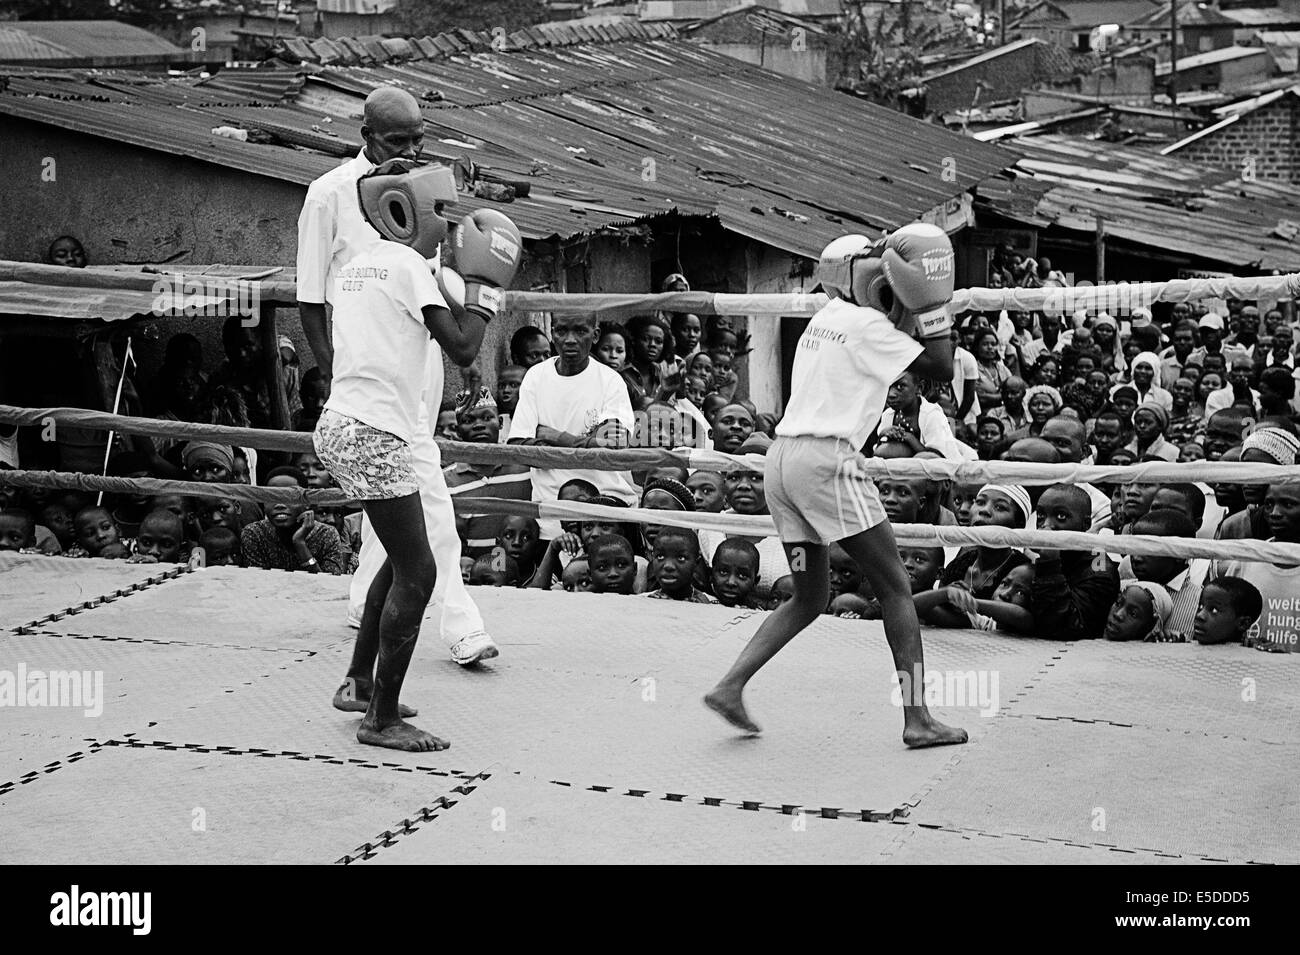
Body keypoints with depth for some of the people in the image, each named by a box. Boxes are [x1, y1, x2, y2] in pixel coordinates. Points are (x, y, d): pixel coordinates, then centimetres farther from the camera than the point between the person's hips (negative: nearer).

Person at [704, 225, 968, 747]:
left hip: (782, 456, 8)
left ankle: (730, 685, 6)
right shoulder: (865, 324, -4)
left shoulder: (823, 321, 20)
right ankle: (917, 718, -4)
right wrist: (934, 306, 2)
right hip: (827, 458, -8)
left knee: (809, 596, 16)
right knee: (896, 588, -2)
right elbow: (940, 367, -3)